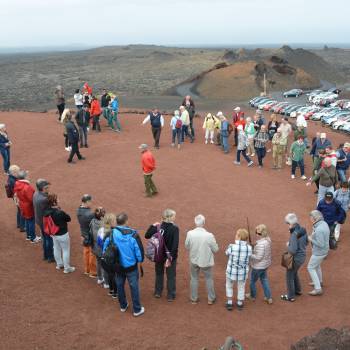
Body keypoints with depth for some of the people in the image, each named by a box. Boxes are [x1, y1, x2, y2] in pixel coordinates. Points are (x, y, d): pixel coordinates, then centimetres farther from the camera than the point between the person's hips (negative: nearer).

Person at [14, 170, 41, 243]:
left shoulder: (17, 184, -6)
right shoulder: (27, 187, -33)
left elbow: (16, 194, 7)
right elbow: (31, 198, -28)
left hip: (22, 206, 9)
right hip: (29, 207, -8)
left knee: (27, 220, 23)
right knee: (31, 221, 7)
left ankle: (28, 236, 38)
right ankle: (33, 238, 19)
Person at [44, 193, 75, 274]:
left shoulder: (47, 211, -12)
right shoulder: (60, 212, -32)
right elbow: (68, 219, -16)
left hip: (54, 234, 7)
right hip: (62, 234, -7)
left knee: (56, 249, 24)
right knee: (66, 251, 10)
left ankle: (59, 264, 43)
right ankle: (67, 268, 22)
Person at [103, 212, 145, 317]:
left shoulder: (112, 233, -15)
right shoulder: (133, 234, -21)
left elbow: (105, 247, -6)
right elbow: (139, 249, -16)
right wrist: (140, 260, 3)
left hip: (118, 265, 3)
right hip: (131, 266, -3)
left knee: (120, 285, 21)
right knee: (134, 287, 10)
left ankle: (123, 306, 38)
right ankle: (137, 310, 19)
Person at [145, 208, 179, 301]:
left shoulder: (158, 227, -11)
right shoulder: (175, 228, -19)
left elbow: (147, 236, -4)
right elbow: (175, 245, -23)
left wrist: (152, 226, 2)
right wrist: (171, 257, -19)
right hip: (170, 255, -3)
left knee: (159, 273, 24)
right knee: (171, 276, 14)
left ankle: (158, 292, 37)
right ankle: (170, 295, 24)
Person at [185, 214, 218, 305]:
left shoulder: (190, 234, -19)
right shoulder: (209, 236, -26)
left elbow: (187, 246, -3)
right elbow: (215, 249, -13)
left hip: (194, 260, 2)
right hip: (206, 261, -2)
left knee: (194, 278, 22)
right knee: (209, 279, 20)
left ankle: (194, 299, 32)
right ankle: (211, 299, 33)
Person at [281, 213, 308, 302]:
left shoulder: (294, 234, -30)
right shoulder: (303, 230, -4)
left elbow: (293, 250, -30)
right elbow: (306, 242, 11)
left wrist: (288, 245, -12)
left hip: (296, 258, -8)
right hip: (302, 256, 8)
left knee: (289, 276, 12)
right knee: (294, 273, 30)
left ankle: (291, 296, 24)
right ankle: (298, 290, 46)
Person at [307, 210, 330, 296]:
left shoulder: (319, 230, -33)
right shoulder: (324, 223, -3)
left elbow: (321, 244, -29)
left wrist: (311, 239, -18)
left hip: (319, 252, -9)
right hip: (323, 250, 9)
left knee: (311, 268, 4)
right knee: (317, 265, 29)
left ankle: (318, 289, 7)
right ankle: (319, 281, 49)